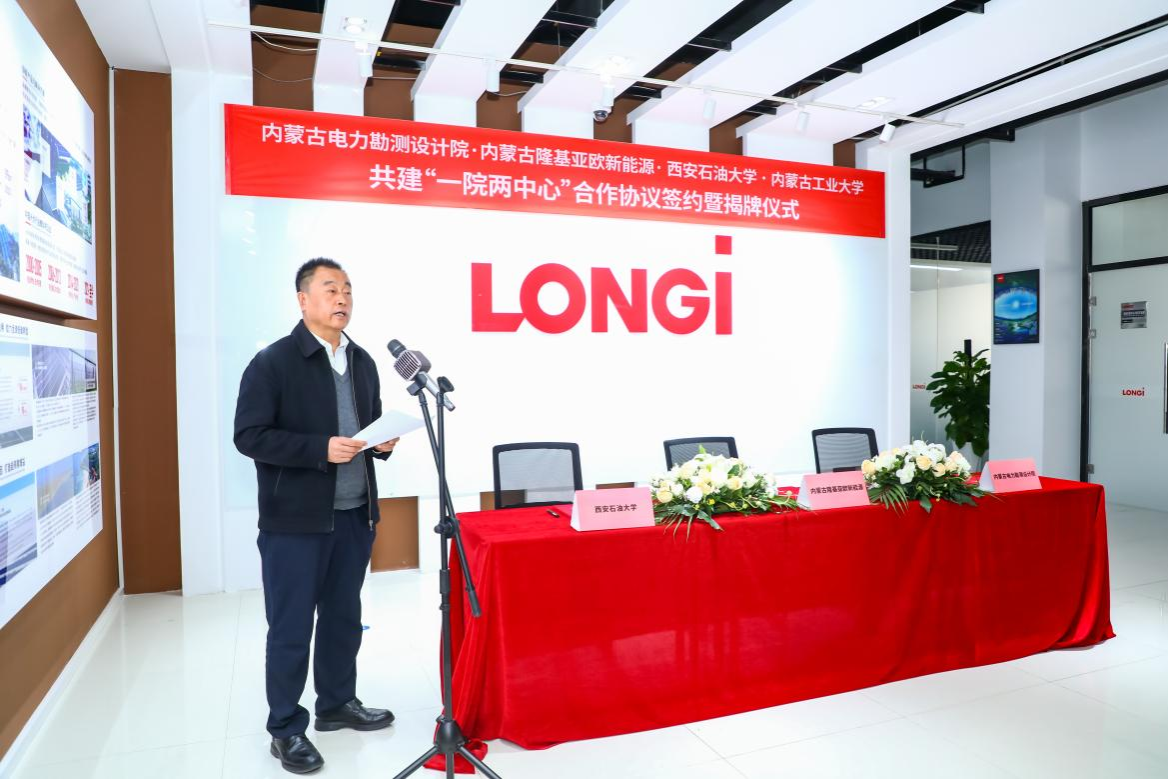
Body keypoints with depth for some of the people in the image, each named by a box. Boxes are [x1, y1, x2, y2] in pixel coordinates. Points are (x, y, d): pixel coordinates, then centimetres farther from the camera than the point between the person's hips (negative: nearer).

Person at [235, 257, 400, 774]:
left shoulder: (363, 362, 10)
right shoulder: (272, 362, -10)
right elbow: (249, 436, -14)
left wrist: (383, 442, -4)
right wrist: (321, 449, -23)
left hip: (354, 515, 6)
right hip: (295, 520, -6)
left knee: (344, 617, 17)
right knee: (291, 627, 5)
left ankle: (338, 703, 35)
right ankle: (286, 729, 22)